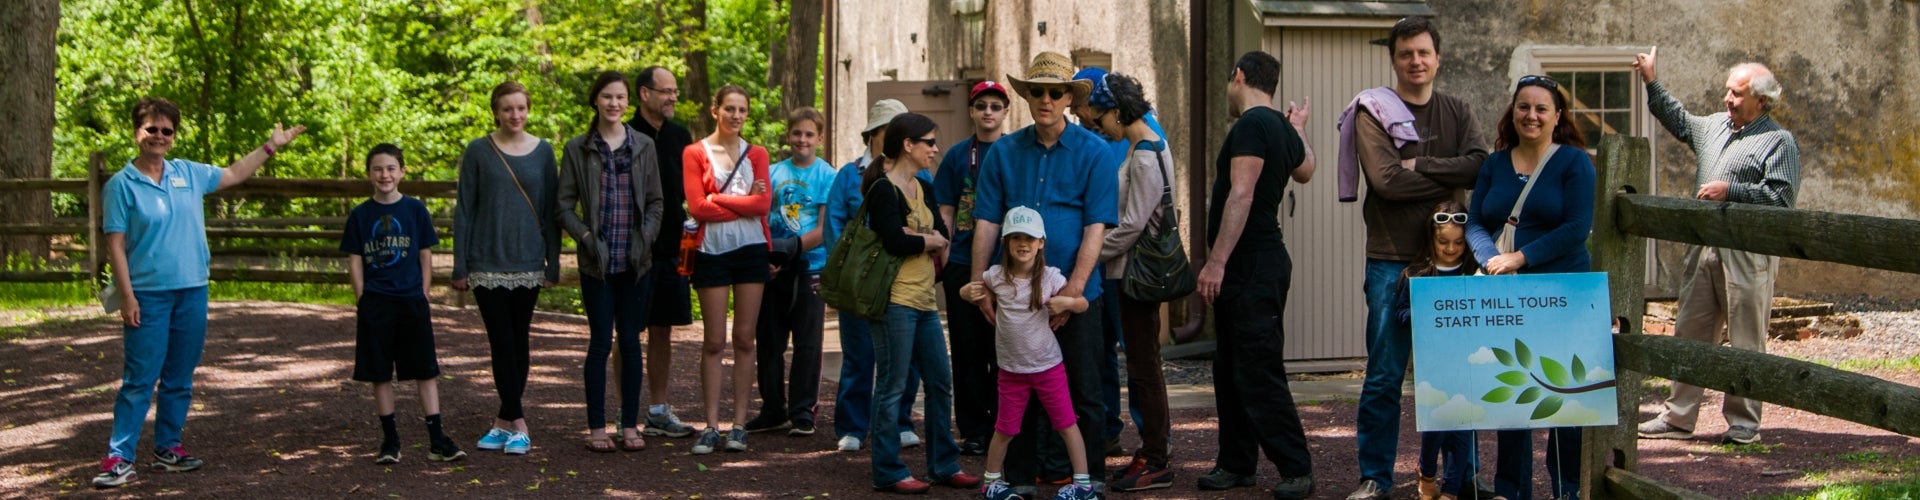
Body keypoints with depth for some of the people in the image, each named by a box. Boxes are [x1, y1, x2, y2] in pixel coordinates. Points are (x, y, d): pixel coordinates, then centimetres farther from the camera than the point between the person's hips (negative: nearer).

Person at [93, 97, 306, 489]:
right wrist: (126, 298, -14)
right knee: (139, 380, -6)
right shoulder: (121, 185, -6)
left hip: (192, 292, 5)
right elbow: (115, 245, -8)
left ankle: (168, 448, 22)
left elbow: (233, 175, 25)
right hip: (148, 295, -5)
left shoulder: (189, 174, 8)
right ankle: (118, 457, -2)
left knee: (180, 379, 11)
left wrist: (270, 147, 22)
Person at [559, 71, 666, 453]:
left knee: (630, 342, 5)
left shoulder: (643, 146, 7)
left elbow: (656, 202, 9)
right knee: (601, 342, -1)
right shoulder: (578, 149, 2)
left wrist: (646, 238, -6)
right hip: (596, 262, -2)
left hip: (635, 262, 2)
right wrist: (586, 237, -11)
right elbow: (565, 205, 2)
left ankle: (630, 425, 13)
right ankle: (596, 427, 8)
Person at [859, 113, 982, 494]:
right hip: (896, 300, -9)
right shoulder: (883, 190, -10)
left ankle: (944, 465, 22)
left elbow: (943, 237, 8)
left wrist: (920, 239, -13)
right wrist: (929, 240, -4)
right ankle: (888, 472, 4)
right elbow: (895, 241, -22)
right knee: (892, 386, -3)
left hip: (925, 299, 9)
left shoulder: (924, 189, 16)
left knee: (940, 383, 12)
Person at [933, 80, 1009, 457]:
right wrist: (942, 255, 0)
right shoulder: (957, 155, 7)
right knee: (968, 348, 5)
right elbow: (946, 212, 9)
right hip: (962, 264, 1)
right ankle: (973, 430, 12)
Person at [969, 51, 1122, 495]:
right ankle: (1019, 478, 19)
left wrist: (1074, 288, -17)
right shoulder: (1004, 152, 5)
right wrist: (979, 285, -5)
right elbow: (986, 223, 3)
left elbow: (1095, 228, -8)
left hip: (1076, 293, -2)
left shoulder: (1094, 154, -2)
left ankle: (1090, 476, 16)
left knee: (1083, 391, 4)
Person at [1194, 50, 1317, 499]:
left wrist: (1216, 261, -26)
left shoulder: (1251, 124, -15)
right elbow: (1305, 170, 37)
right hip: (1256, 264, 10)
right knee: (1231, 370, 14)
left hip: (1251, 265, -10)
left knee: (1258, 373, -9)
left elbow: (1241, 195, -23)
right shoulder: (1282, 128, 15)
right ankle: (1237, 463, 20)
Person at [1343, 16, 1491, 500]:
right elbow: (1386, 180, -14)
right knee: (1384, 376, 1)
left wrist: (1419, 165, -12)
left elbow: (1482, 165, -6)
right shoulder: (1373, 110, 0)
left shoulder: (1457, 112, 11)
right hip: (1391, 260, -3)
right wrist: (1451, 179, -9)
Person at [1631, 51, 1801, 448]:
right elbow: (1678, 120, 34)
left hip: (1748, 255, -7)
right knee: (1689, 333, 8)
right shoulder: (1714, 127, 16)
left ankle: (1744, 422, 8)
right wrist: (1651, 83, 28)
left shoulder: (1778, 141, -6)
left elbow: (1781, 195, -15)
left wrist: (1730, 191, -18)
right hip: (1704, 248, 7)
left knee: (1745, 341, -1)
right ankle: (1678, 417, 14)